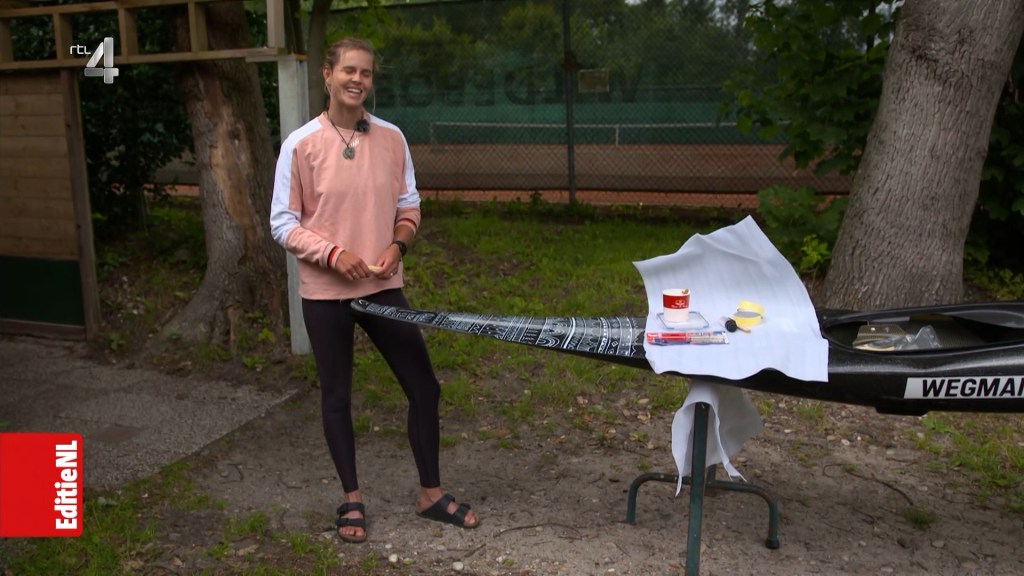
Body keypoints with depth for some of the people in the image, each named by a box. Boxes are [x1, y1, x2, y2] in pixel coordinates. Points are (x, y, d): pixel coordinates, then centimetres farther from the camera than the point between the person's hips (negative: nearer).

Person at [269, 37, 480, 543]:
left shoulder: (391, 138, 0)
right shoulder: (301, 144, -9)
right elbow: (283, 224, -5)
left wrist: (397, 244, -9)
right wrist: (331, 253, -19)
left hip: (383, 287, 3)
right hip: (324, 292, -2)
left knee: (424, 387, 5)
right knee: (336, 395, 10)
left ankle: (431, 494, 24)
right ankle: (351, 498, 29)